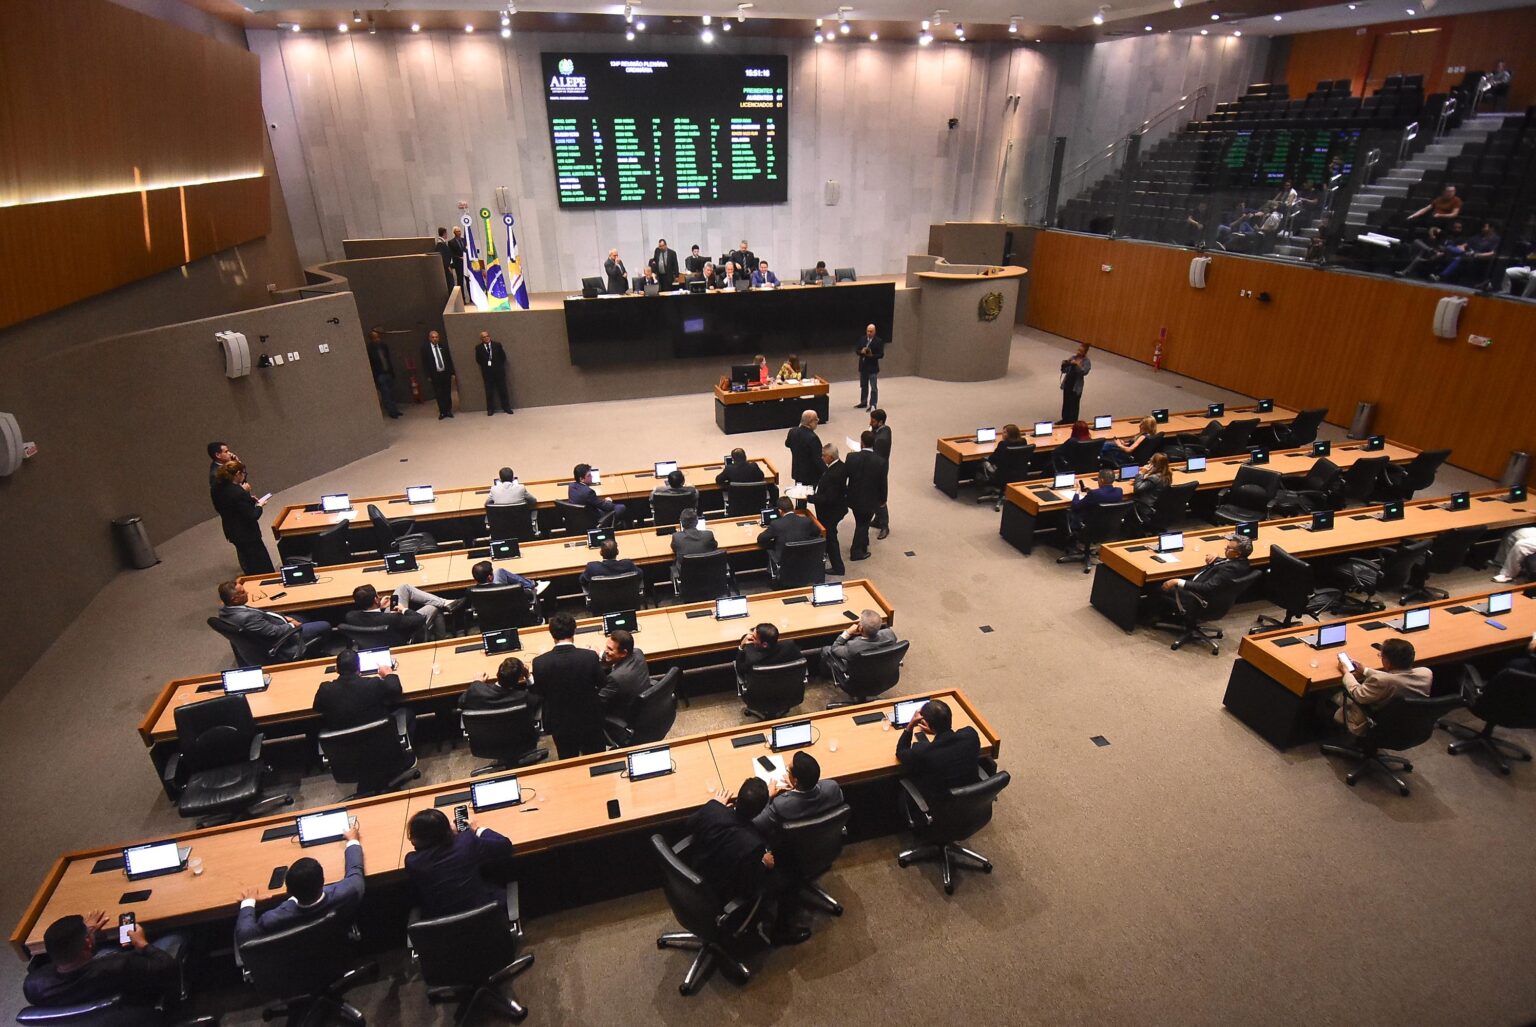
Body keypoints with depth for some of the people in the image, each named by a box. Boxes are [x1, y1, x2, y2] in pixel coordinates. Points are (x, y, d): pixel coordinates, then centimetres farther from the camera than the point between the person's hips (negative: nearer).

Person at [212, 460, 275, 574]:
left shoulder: (217, 489, -5)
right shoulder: (239, 493, -31)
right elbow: (252, 517, -27)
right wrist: (259, 505, -8)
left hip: (231, 532, 9)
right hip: (246, 534, -9)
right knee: (262, 567, 8)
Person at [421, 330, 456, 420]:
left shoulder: (444, 345, 3)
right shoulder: (425, 347, -1)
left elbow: (449, 359, 6)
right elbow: (424, 362, 0)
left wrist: (452, 372, 2)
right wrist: (428, 375, -4)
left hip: (446, 373, 1)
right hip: (435, 374, -1)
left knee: (447, 393, 7)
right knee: (439, 395, 2)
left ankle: (448, 410, 17)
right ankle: (442, 412, 10)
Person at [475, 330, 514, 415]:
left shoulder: (497, 345, 2)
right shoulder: (478, 348, 1)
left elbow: (503, 357, 5)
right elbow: (478, 360, 6)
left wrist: (499, 365, 2)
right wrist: (485, 365, 0)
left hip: (499, 371, 0)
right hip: (487, 373, 0)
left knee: (503, 390, 4)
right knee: (489, 392, 4)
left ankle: (506, 408, 12)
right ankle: (490, 409, 12)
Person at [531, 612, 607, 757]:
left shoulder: (540, 663, -22)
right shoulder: (590, 657, -24)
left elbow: (540, 693, -6)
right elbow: (601, 684, -7)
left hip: (561, 725, 1)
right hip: (590, 720, 0)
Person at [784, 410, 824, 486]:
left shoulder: (792, 431, -6)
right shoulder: (812, 438, -27)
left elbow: (787, 444, 15)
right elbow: (817, 459, -26)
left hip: (797, 471, 7)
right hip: (811, 475, -7)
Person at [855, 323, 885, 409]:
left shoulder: (879, 341, -8)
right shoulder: (862, 339, 6)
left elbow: (881, 354, -11)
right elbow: (856, 351, 7)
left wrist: (872, 355, -26)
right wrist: (861, 351, -15)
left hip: (873, 367, -5)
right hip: (863, 366, 6)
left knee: (874, 387, -1)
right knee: (863, 386, 16)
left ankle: (873, 405, 3)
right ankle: (863, 403, 27)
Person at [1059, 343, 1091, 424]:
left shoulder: (1087, 361, -6)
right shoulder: (1073, 357, 6)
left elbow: (1084, 372, -22)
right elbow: (1065, 370, 8)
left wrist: (1077, 364, -31)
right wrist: (1064, 364, -12)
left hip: (1076, 386, -5)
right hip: (1067, 383, 5)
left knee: (1073, 405, 3)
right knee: (1066, 403, 14)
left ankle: (1072, 422, 14)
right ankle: (1065, 420, 28)